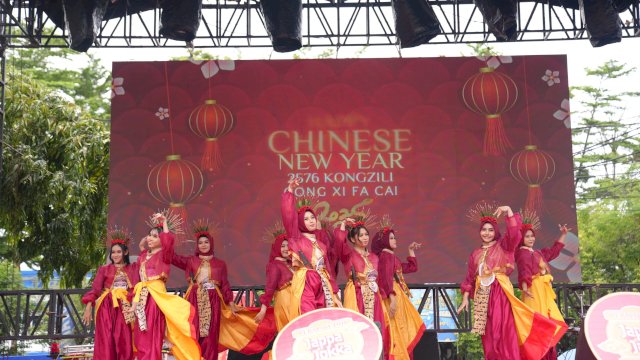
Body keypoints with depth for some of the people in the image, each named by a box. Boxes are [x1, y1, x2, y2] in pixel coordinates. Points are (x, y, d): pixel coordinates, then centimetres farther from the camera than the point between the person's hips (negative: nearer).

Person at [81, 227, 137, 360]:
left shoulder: (132, 269, 13)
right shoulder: (104, 269, 11)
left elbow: (136, 289, 2)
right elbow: (95, 288, 1)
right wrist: (88, 307, -13)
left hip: (124, 309, 1)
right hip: (106, 308, -1)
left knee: (124, 342, -5)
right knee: (106, 342, -6)